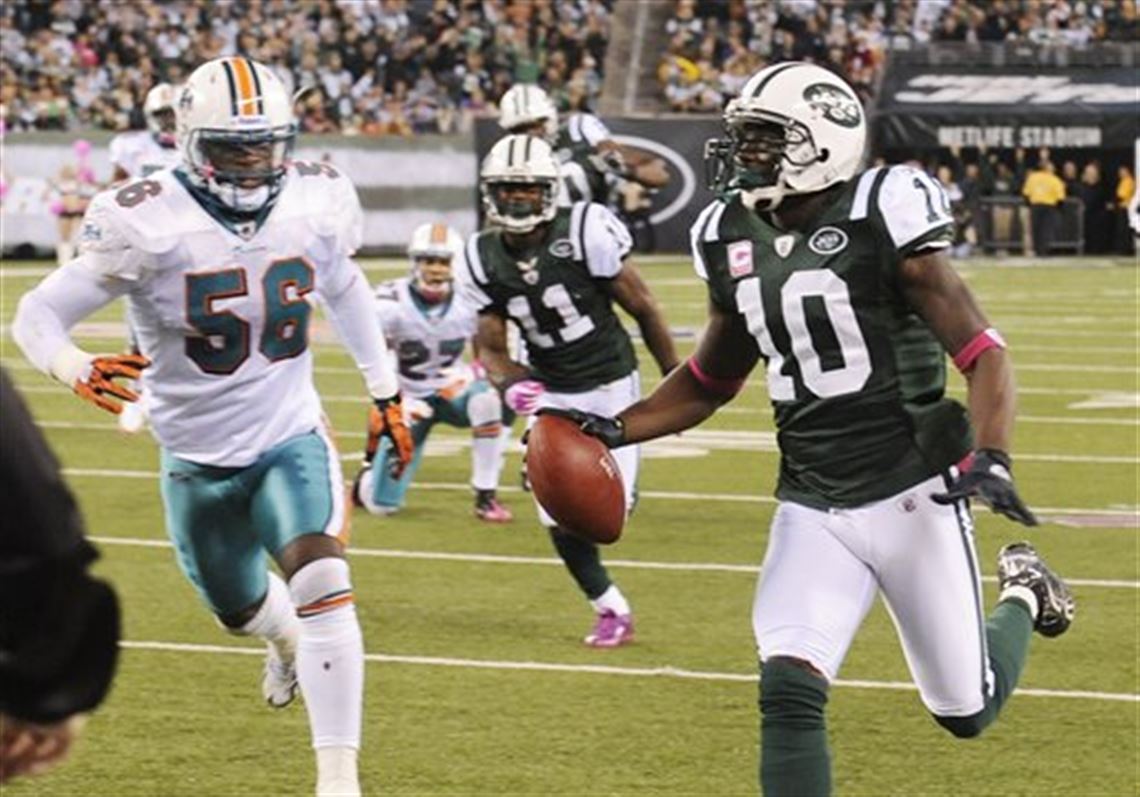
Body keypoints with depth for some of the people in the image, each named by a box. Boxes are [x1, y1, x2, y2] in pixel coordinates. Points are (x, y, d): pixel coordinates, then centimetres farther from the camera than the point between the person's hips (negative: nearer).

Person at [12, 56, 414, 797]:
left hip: (293, 437, 0)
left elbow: (346, 289, 12)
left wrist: (386, 391, 14)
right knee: (243, 609, 23)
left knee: (323, 589, -25)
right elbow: (38, 314, -19)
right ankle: (286, 640, 62)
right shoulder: (148, 224, -23)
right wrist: (78, 370, -40)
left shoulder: (316, 203, -11)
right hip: (197, 458, 0)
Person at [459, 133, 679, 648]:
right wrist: (509, 384, -25)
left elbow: (642, 307, -10)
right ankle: (612, 612, 14)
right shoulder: (484, 259, -7)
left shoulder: (584, 233, -20)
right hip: (551, 391, 3)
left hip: (610, 383, -3)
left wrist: (675, 381, -3)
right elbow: (490, 346, -2)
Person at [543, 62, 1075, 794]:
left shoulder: (882, 223, -14)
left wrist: (991, 458, -30)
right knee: (789, 692, -14)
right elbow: (709, 382, 18)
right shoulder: (734, 240, 4)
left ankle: (1021, 591, 42)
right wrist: (617, 430, 2)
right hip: (814, 506, 4)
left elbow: (984, 354, -14)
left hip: (911, 493, -4)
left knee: (967, 711, 9)